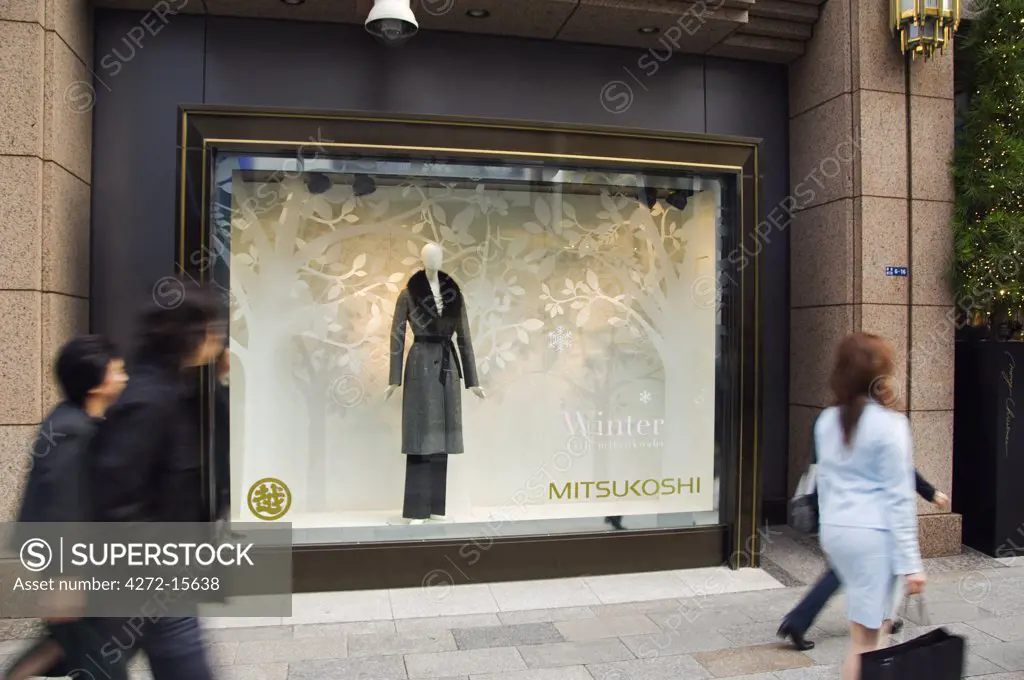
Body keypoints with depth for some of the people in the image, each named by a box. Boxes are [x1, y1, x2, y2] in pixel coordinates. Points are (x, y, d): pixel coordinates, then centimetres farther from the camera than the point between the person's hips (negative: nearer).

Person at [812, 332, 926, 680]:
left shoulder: (826, 421, 5)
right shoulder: (889, 424, -12)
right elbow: (899, 498, -12)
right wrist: (910, 562, -8)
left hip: (835, 531, 7)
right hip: (873, 535, -7)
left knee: (872, 624, 23)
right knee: (864, 640, 4)